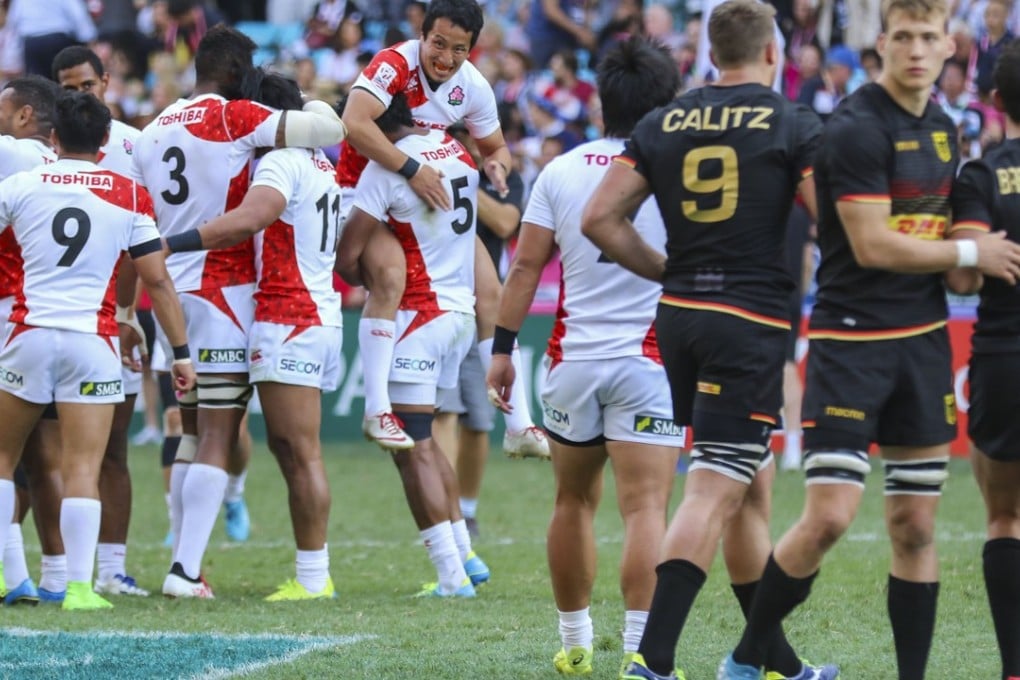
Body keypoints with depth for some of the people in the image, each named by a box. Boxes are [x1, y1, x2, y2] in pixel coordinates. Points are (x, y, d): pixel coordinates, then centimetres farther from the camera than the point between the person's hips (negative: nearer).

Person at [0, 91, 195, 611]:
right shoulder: (130, 196, 3)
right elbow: (156, 281, 4)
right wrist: (181, 350, 10)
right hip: (92, 340, 0)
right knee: (82, 470, -2)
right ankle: (80, 585, -8)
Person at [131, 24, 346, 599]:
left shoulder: (154, 131, 13)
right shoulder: (234, 118, -9)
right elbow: (331, 129, -14)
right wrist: (311, 104, 9)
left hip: (172, 291, 7)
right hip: (223, 289, -7)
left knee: (194, 432, 16)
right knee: (218, 437, -6)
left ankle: (186, 563, 14)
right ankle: (185, 570, -13)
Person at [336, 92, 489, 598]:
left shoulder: (387, 167, -14)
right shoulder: (458, 151, 7)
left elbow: (347, 257, -13)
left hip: (419, 311, -8)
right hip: (462, 309, 8)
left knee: (412, 448, -3)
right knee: (421, 439, 20)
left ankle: (452, 575, -7)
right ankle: (465, 555, 19)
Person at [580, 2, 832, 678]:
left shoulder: (662, 125, 7)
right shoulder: (794, 126, -6)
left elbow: (601, 219, 5)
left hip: (680, 316, 6)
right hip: (753, 322, -6)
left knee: (753, 488, 16)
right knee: (714, 493, -8)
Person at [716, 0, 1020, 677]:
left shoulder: (943, 129, 13)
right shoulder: (858, 127, -13)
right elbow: (873, 245, -17)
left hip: (922, 341, 7)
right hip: (852, 339, -7)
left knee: (916, 526, 5)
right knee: (829, 516, -13)